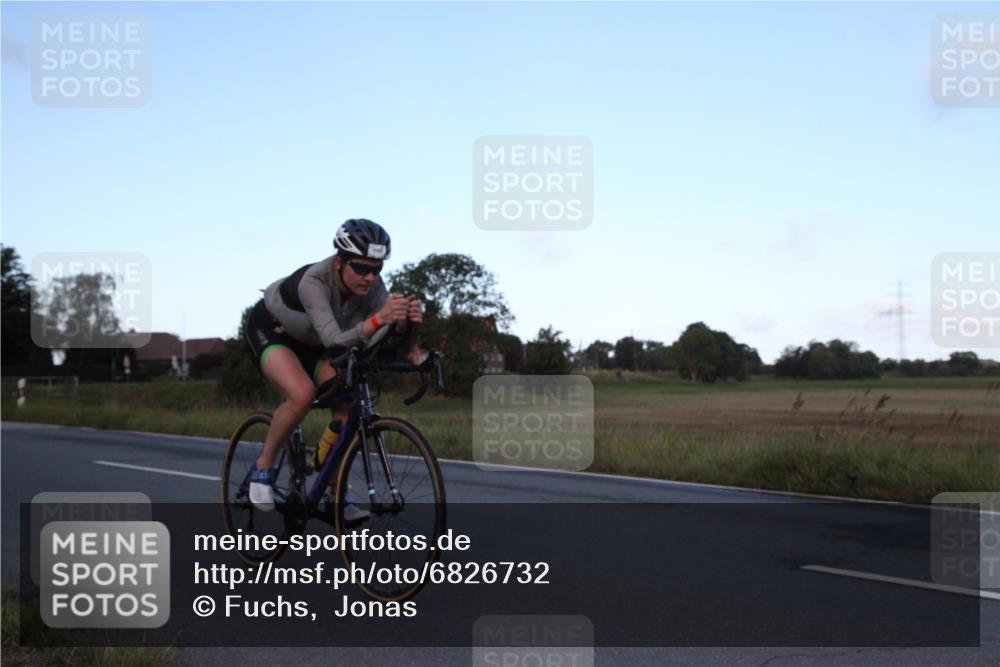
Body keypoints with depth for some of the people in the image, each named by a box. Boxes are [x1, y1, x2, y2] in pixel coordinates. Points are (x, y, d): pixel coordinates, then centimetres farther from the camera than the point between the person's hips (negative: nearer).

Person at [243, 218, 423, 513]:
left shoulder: (371, 286, -23)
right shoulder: (314, 281, -39)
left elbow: (384, 340, -32)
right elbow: (335, 342, -49)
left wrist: (404, 321, -54)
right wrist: (378, 319, -64)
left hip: (311, 342, 6)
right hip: (269, 331, -5)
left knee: (346, 405, -13)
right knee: (303, 394, -31)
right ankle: (262, 468, -8)